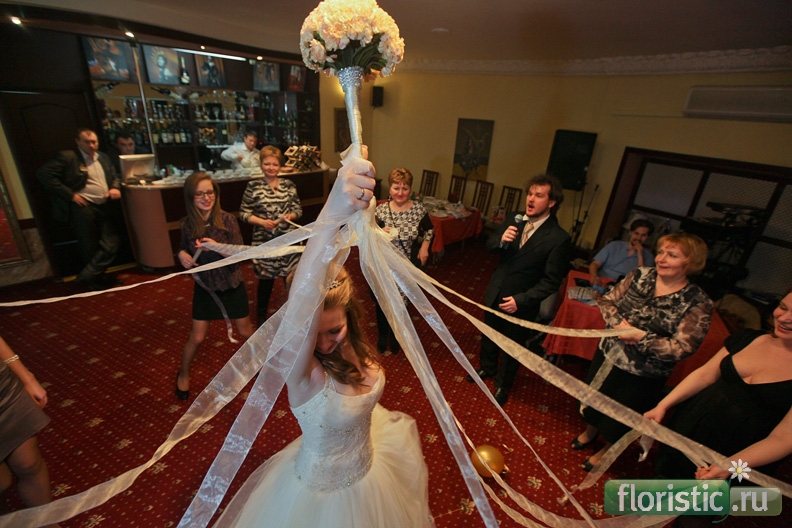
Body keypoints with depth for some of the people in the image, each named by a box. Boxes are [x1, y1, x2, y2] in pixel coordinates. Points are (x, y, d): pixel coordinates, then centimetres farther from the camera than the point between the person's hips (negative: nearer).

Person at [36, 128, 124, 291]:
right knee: (90, 248, 4)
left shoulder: (103, 157, 14)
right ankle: (97, 278, 16)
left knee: (111, 244, 1)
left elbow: (115, 176, 24)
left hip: (105, 206, 6)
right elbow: (43, 173, -9)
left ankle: (86, 276, 11)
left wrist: (115, 187, 0)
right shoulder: (67, 157, -5)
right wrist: (70, 195, -13)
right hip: (83, 207, -5)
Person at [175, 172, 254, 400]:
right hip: (204, 287, 2)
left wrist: (216, 247, -35)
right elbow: (184, 248, 9)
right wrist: (182, 254, -14)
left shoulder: (227, 219, -16)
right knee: (197, 337, 8)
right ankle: (183, 374, 37)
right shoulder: (187, 224, -9)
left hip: (231, 285, -1)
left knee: (246, 331, 12)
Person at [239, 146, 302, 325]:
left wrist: (289, 216, -15)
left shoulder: (289, 185, 2)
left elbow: (298, 209, 5)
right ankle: (261, 314, 31)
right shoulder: (253, 186, -4)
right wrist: (261, 222, -17)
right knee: (266, 279, 9)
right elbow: (243, 213, -2)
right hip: (264, 242, -2)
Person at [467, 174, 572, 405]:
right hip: (494, 293, 5)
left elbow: (551, 281, -17)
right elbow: (489, 245, -1)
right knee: (488, 335, 25)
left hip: (521, 303, -4)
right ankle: (487, 368, 54)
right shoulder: (514, 218, -6)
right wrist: (501, 239, -23)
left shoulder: (559, 238, -20)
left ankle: (503, 384, 45)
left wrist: (521, 300, -23)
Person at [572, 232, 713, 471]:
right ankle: (590, 430, 56)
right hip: (608, 354, 4)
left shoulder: (697, 303, -17)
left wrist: (641, 337, -28)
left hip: (643, 376, -3)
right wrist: (618, 322, -19)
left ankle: (606, 450, 50)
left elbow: (681, 348, -21)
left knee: (619, 419, 19)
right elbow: (607, 300, -3)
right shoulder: (640, 276, -7)